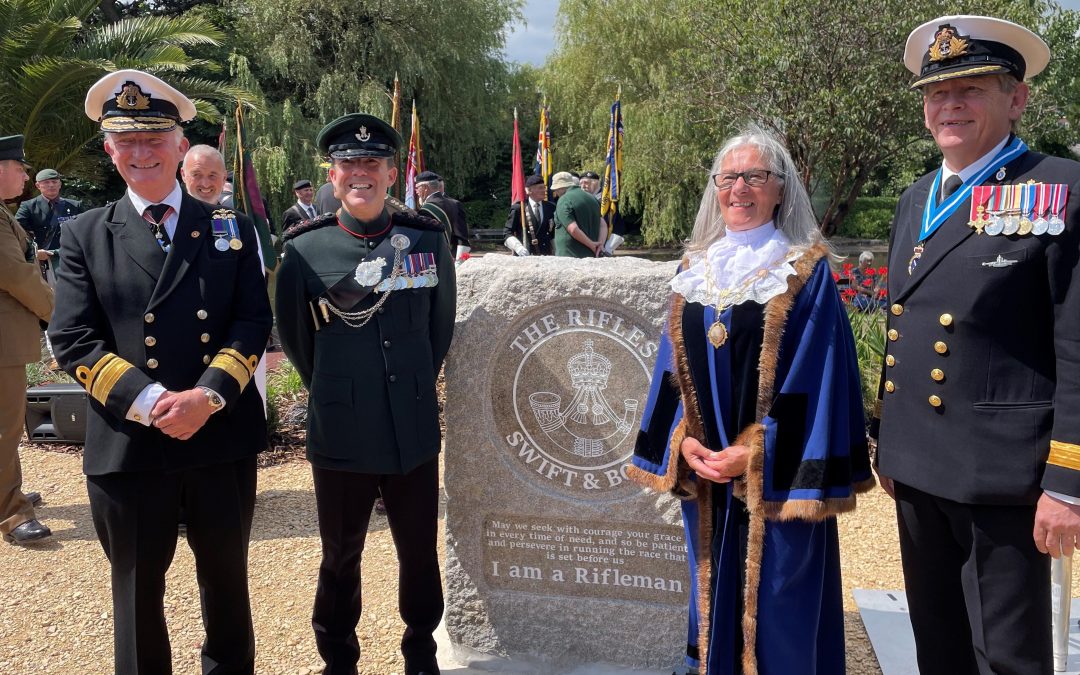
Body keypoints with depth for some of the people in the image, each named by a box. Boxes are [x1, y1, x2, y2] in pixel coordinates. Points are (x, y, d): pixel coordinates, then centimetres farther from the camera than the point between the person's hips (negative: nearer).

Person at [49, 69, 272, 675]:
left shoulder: (231, 229, 5)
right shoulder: (85, 235, 3)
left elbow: (254, 323, -2)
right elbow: (73, 341, -4)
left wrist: (208, 396, -18)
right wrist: (151, 402, -18)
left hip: (223, 439, 1)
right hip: (128, 444, -1)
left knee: (227, 578, 18)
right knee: (138, 589, 13)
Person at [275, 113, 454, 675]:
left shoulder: (429, 239, -1)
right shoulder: (304, 249, -5)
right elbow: (293, 336, 8)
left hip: (415, 432, 2)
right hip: (340, 436, -1)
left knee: (419, 551, 15)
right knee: (340, 557, 15)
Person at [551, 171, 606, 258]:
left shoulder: (564, 201, -10)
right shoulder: (591, 198, 14)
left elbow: (573, 230, -20)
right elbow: (603, 225, 10)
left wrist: (592, 245, -10)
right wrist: (600, 244, -3)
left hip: (569, 255, -7)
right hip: (590, 255, 8)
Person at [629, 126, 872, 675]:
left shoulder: (807, 273, -6)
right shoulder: (695, 269, 8)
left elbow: (814, 378, -11)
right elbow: (674, 368, 8)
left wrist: (754, 453, -17)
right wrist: (683, 441, -6)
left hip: (775, 477, -4)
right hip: (703, 469, 5)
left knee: (774, 604, 4)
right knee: (715, 593, 15)